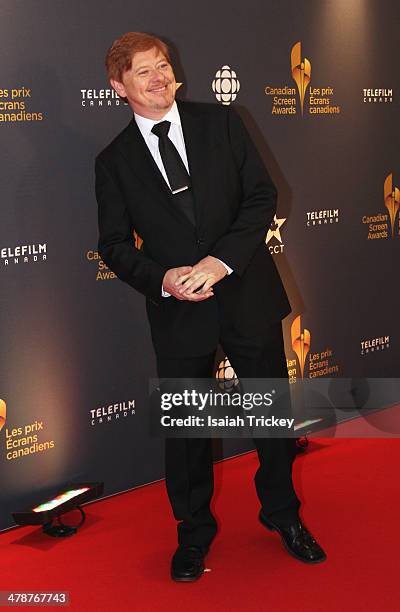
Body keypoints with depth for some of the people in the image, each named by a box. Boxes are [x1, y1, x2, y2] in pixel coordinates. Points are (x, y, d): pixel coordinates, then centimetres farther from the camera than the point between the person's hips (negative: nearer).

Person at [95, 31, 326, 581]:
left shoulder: (221, 122, 0)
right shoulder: (114, 160, 1)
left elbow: (262, 196, -4)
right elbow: (114, 243, 1)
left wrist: (220, 261, -17)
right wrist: (163, 280, -17)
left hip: (248, 294, 1)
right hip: (177, 311, 0)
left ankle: (283, 514, 37)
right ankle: (194, 530, 33)